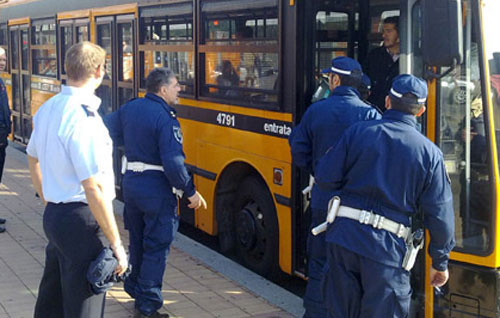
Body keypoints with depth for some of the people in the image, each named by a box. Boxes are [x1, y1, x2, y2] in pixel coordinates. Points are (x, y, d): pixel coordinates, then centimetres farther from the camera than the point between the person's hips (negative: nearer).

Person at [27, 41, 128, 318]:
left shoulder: (47, 109, 7)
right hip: (81, 222, -9)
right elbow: (94, 189, -24)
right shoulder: (84, 119, -22)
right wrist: (116, 245, -19)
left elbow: (33, 161, 20)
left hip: (53, 215, 9)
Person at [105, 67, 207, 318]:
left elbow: (109, 128, 17)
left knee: (137, 241, 22)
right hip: (156, 189, -8)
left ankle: (135, 288, 37)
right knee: (156, 248, 2)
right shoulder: (165, 119, -20)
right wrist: (190, 192, -16)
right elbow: (173, 163, -25)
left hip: (131, 182, 8)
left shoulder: (129, 108, 3)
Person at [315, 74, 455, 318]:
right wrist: (440, 262, 11)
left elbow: (325, 179, -2)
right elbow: (441, 216, -1)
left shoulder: (357, 132, -1)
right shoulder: (429, 153, -2)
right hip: (388, 248, -1)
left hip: (343, 236, 2)